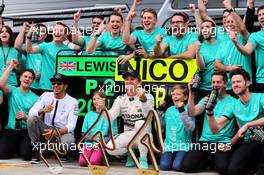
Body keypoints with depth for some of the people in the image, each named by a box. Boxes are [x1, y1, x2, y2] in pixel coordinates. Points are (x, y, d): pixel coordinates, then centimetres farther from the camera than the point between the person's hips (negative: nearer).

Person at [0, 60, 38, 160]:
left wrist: (25, 117, -20)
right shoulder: (13, 91, 6)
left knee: (26, 155, -24)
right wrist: (11, 66, -11)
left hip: (26, 131, -1)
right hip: (10, 130, 1)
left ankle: (20, 148, 15)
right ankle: (13, 147, 17)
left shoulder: (35, 98, 4)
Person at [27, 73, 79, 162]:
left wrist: (56, 132, -32)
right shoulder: (46, 96, 0)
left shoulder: (73, 102, -7)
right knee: (32, 119, -24)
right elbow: (31, 113, -9)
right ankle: (37, 150, -13)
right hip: (47, 129, 3)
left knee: (68, 141, -38)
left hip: (63, 132, -3)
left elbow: (71, 126, -14)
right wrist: (43, 110, -32)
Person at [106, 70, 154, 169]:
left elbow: (149, 116, -26)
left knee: (140, 123, -37)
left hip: (143, 136, -3)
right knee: (110, 148, -25)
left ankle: (143, 158, -19)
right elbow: (110, 117, -7)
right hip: (128, 136, 3)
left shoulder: (148, 97, -7)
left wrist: (143, 99, -45)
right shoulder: (120, 99, 5)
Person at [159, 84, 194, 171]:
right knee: (164, 166, -20)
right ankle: (172, 157, 12)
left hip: (183, 146, -4)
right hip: (169, 145, 4)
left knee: (177, 166, -24)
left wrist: (182, 111, -25)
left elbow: (190, 128, -19)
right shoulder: (169, 110, 12)